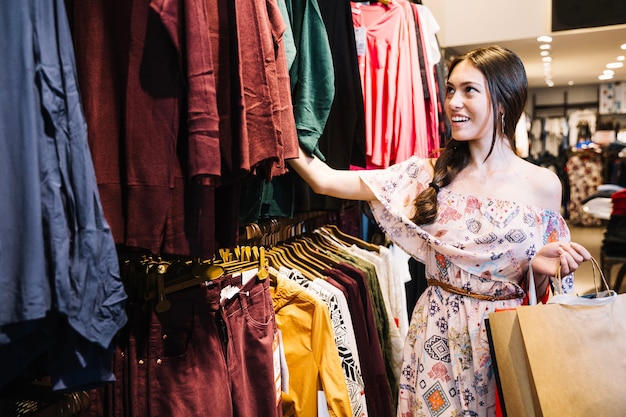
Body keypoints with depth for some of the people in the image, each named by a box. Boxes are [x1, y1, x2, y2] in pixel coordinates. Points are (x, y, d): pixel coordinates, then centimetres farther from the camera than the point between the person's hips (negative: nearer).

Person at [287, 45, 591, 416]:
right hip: (438, 337, 1)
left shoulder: (543, 185, -5)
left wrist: (540, 266, -17)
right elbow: (327, 180, -12)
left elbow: (539, 288, 4)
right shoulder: (428, 175, -4)